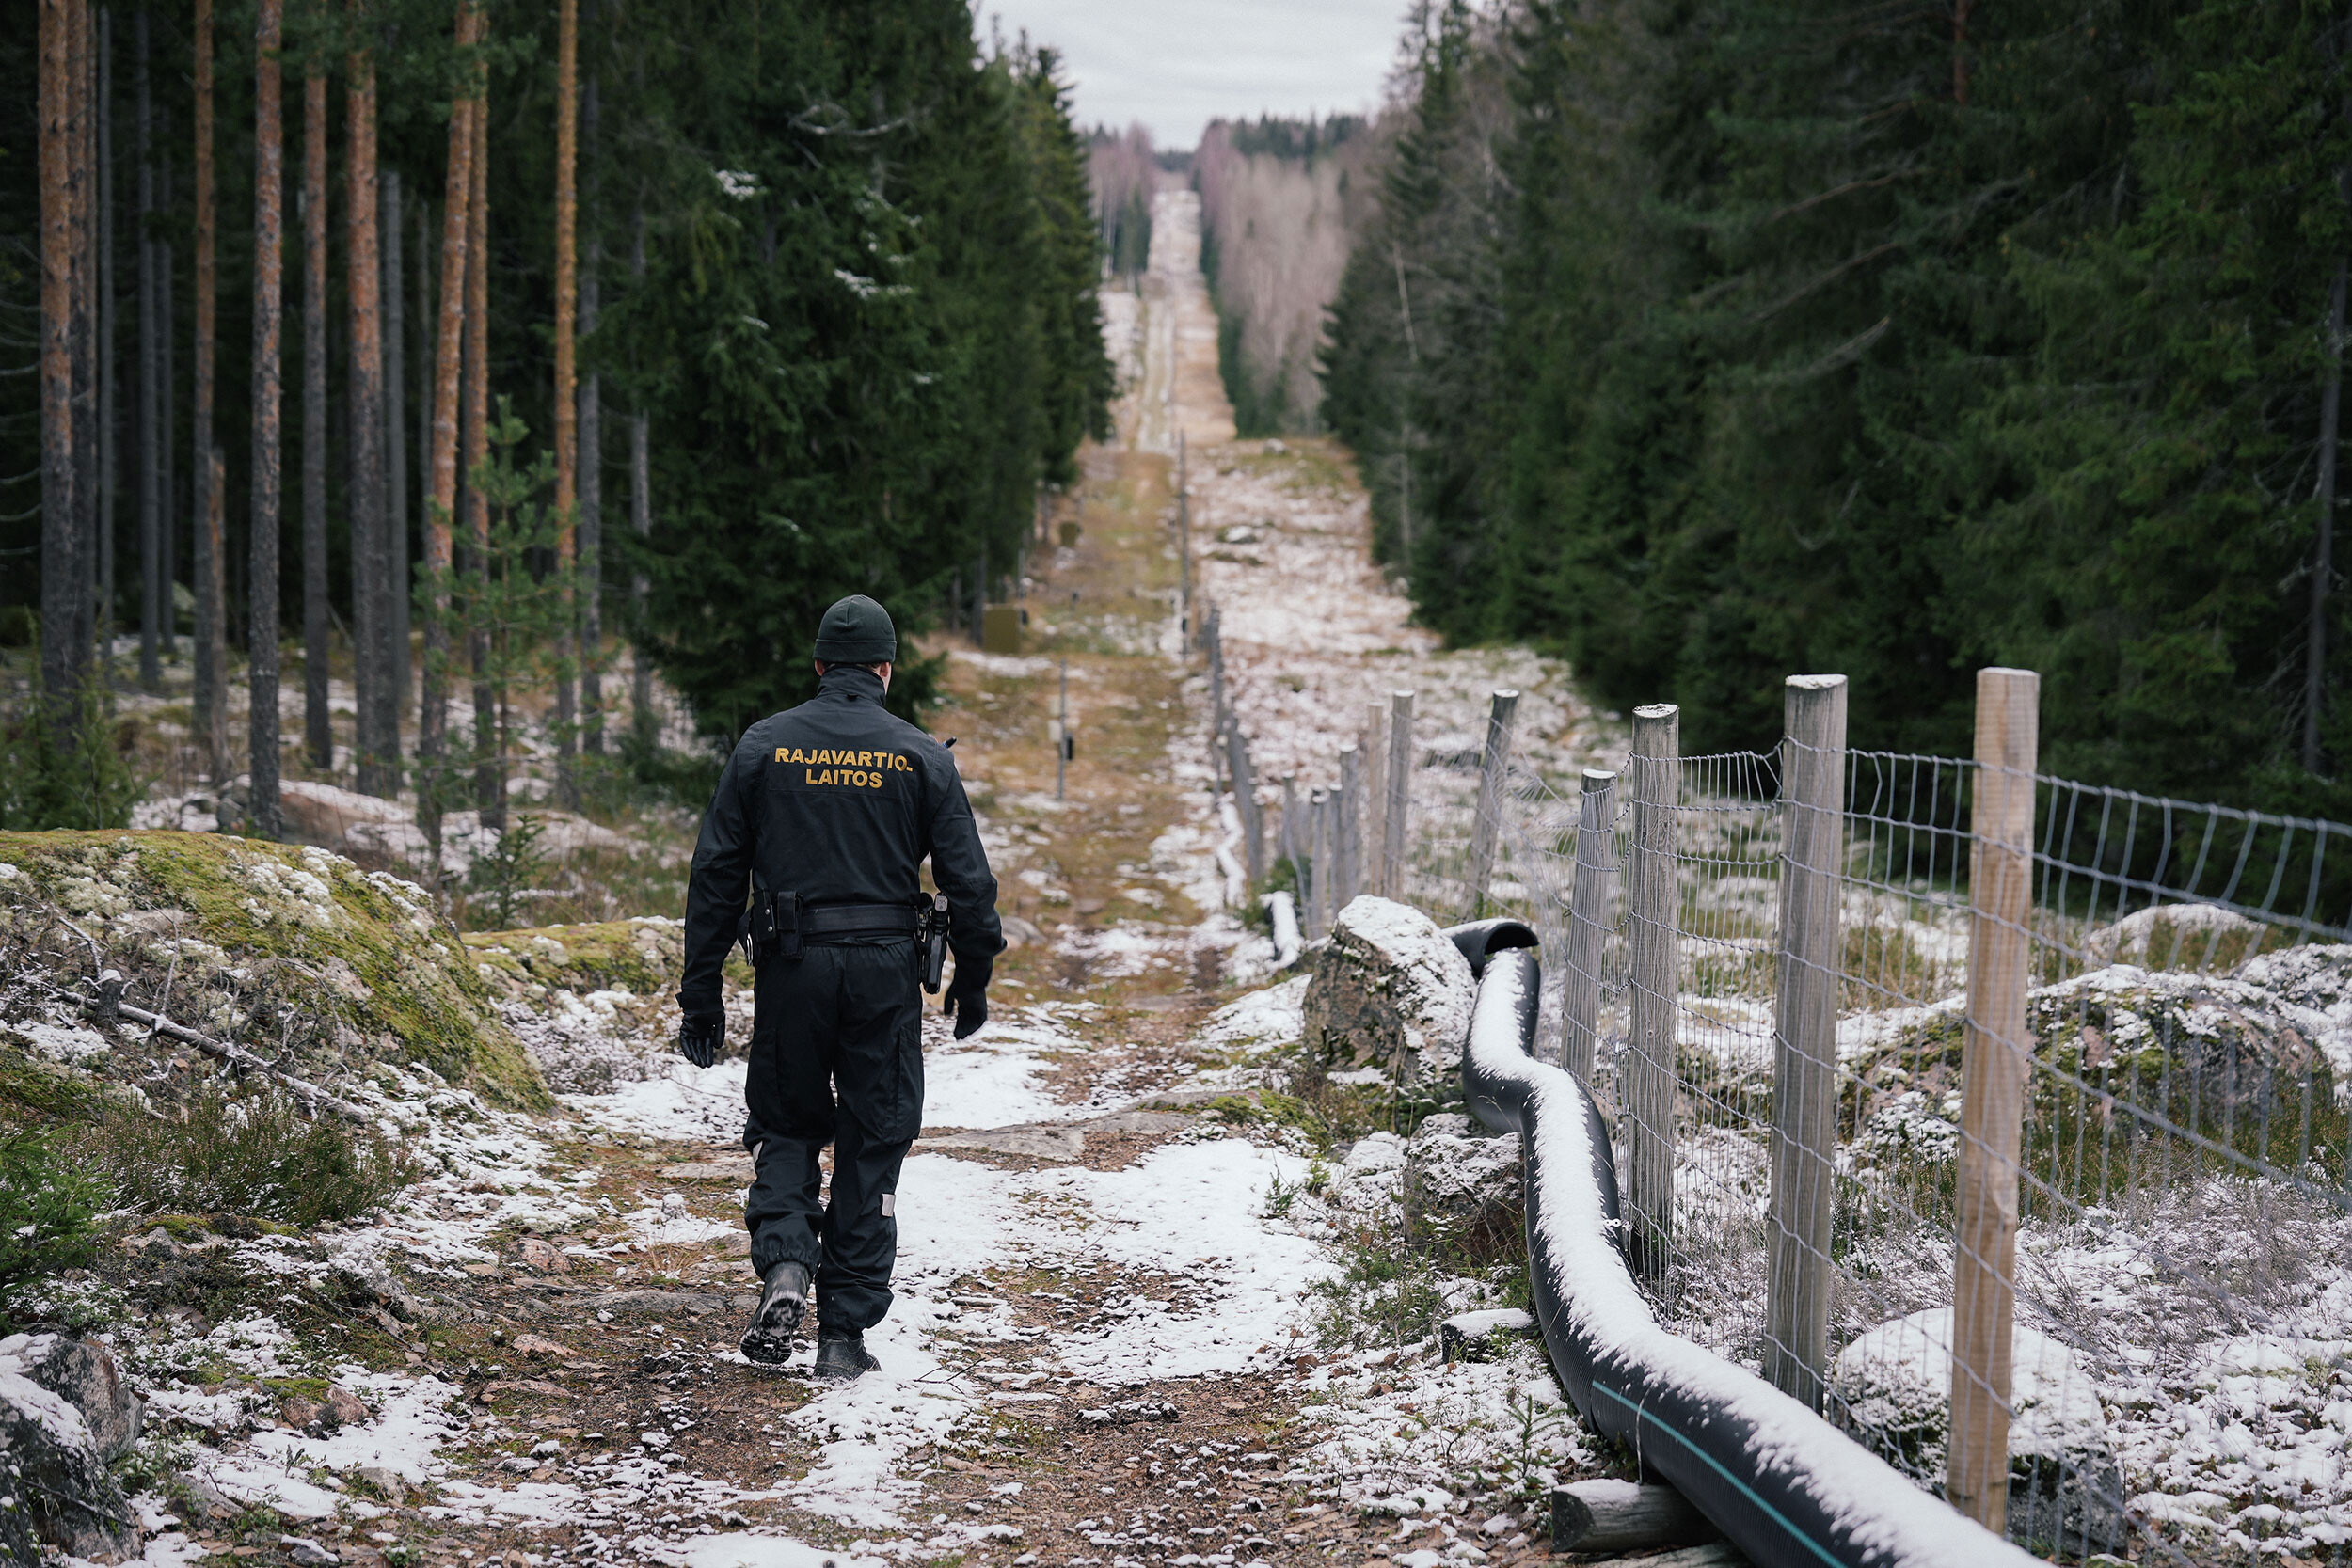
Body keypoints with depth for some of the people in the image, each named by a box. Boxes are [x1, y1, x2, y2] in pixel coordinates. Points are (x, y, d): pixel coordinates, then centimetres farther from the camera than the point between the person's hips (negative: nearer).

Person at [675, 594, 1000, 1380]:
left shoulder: (763, 746, 3)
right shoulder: (921, 756, 1)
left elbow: (715, 873, 2)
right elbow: (969, 881, -1)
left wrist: (701, 992, 6)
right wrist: (972, 984, 11)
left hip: (790, 966, 1)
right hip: (885, 969, -1)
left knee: (783, 1126, 17)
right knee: (872, 1147, 8)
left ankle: (784, 1263, -9)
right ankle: (846, 1332, 9)